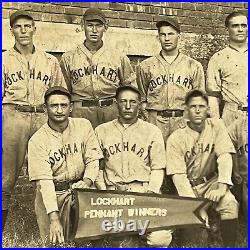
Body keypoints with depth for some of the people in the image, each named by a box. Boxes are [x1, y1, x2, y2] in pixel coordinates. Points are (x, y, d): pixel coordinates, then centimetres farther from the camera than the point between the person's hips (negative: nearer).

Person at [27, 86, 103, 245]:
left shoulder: (84, 126, -2)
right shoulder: (37, 141, -11)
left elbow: (93, 160, 1)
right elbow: (44, 181, -16)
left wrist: (87, 181, -19)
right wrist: (54, 218, -24)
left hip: (80, 188, 2)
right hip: (51, 193, -1)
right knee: (54, 242, -3)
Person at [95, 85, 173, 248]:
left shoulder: (152, 131, 7)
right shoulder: (102, 131, 10)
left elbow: (157, 169, 7)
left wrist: (150, 194, -7)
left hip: (144, 189, 0)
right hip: (113, 190, 0)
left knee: (160, 239, -20)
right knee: (120, 241, -23)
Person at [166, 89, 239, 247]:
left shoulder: (216, 125, -4)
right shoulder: (175, 139, -11)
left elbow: (224, 156, -11)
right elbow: (178, 175, -15)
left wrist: (221, 187, -27)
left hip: (211, 182, 2)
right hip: (188, 186, -1)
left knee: (230, 204, -26)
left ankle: (230, 246, -10)